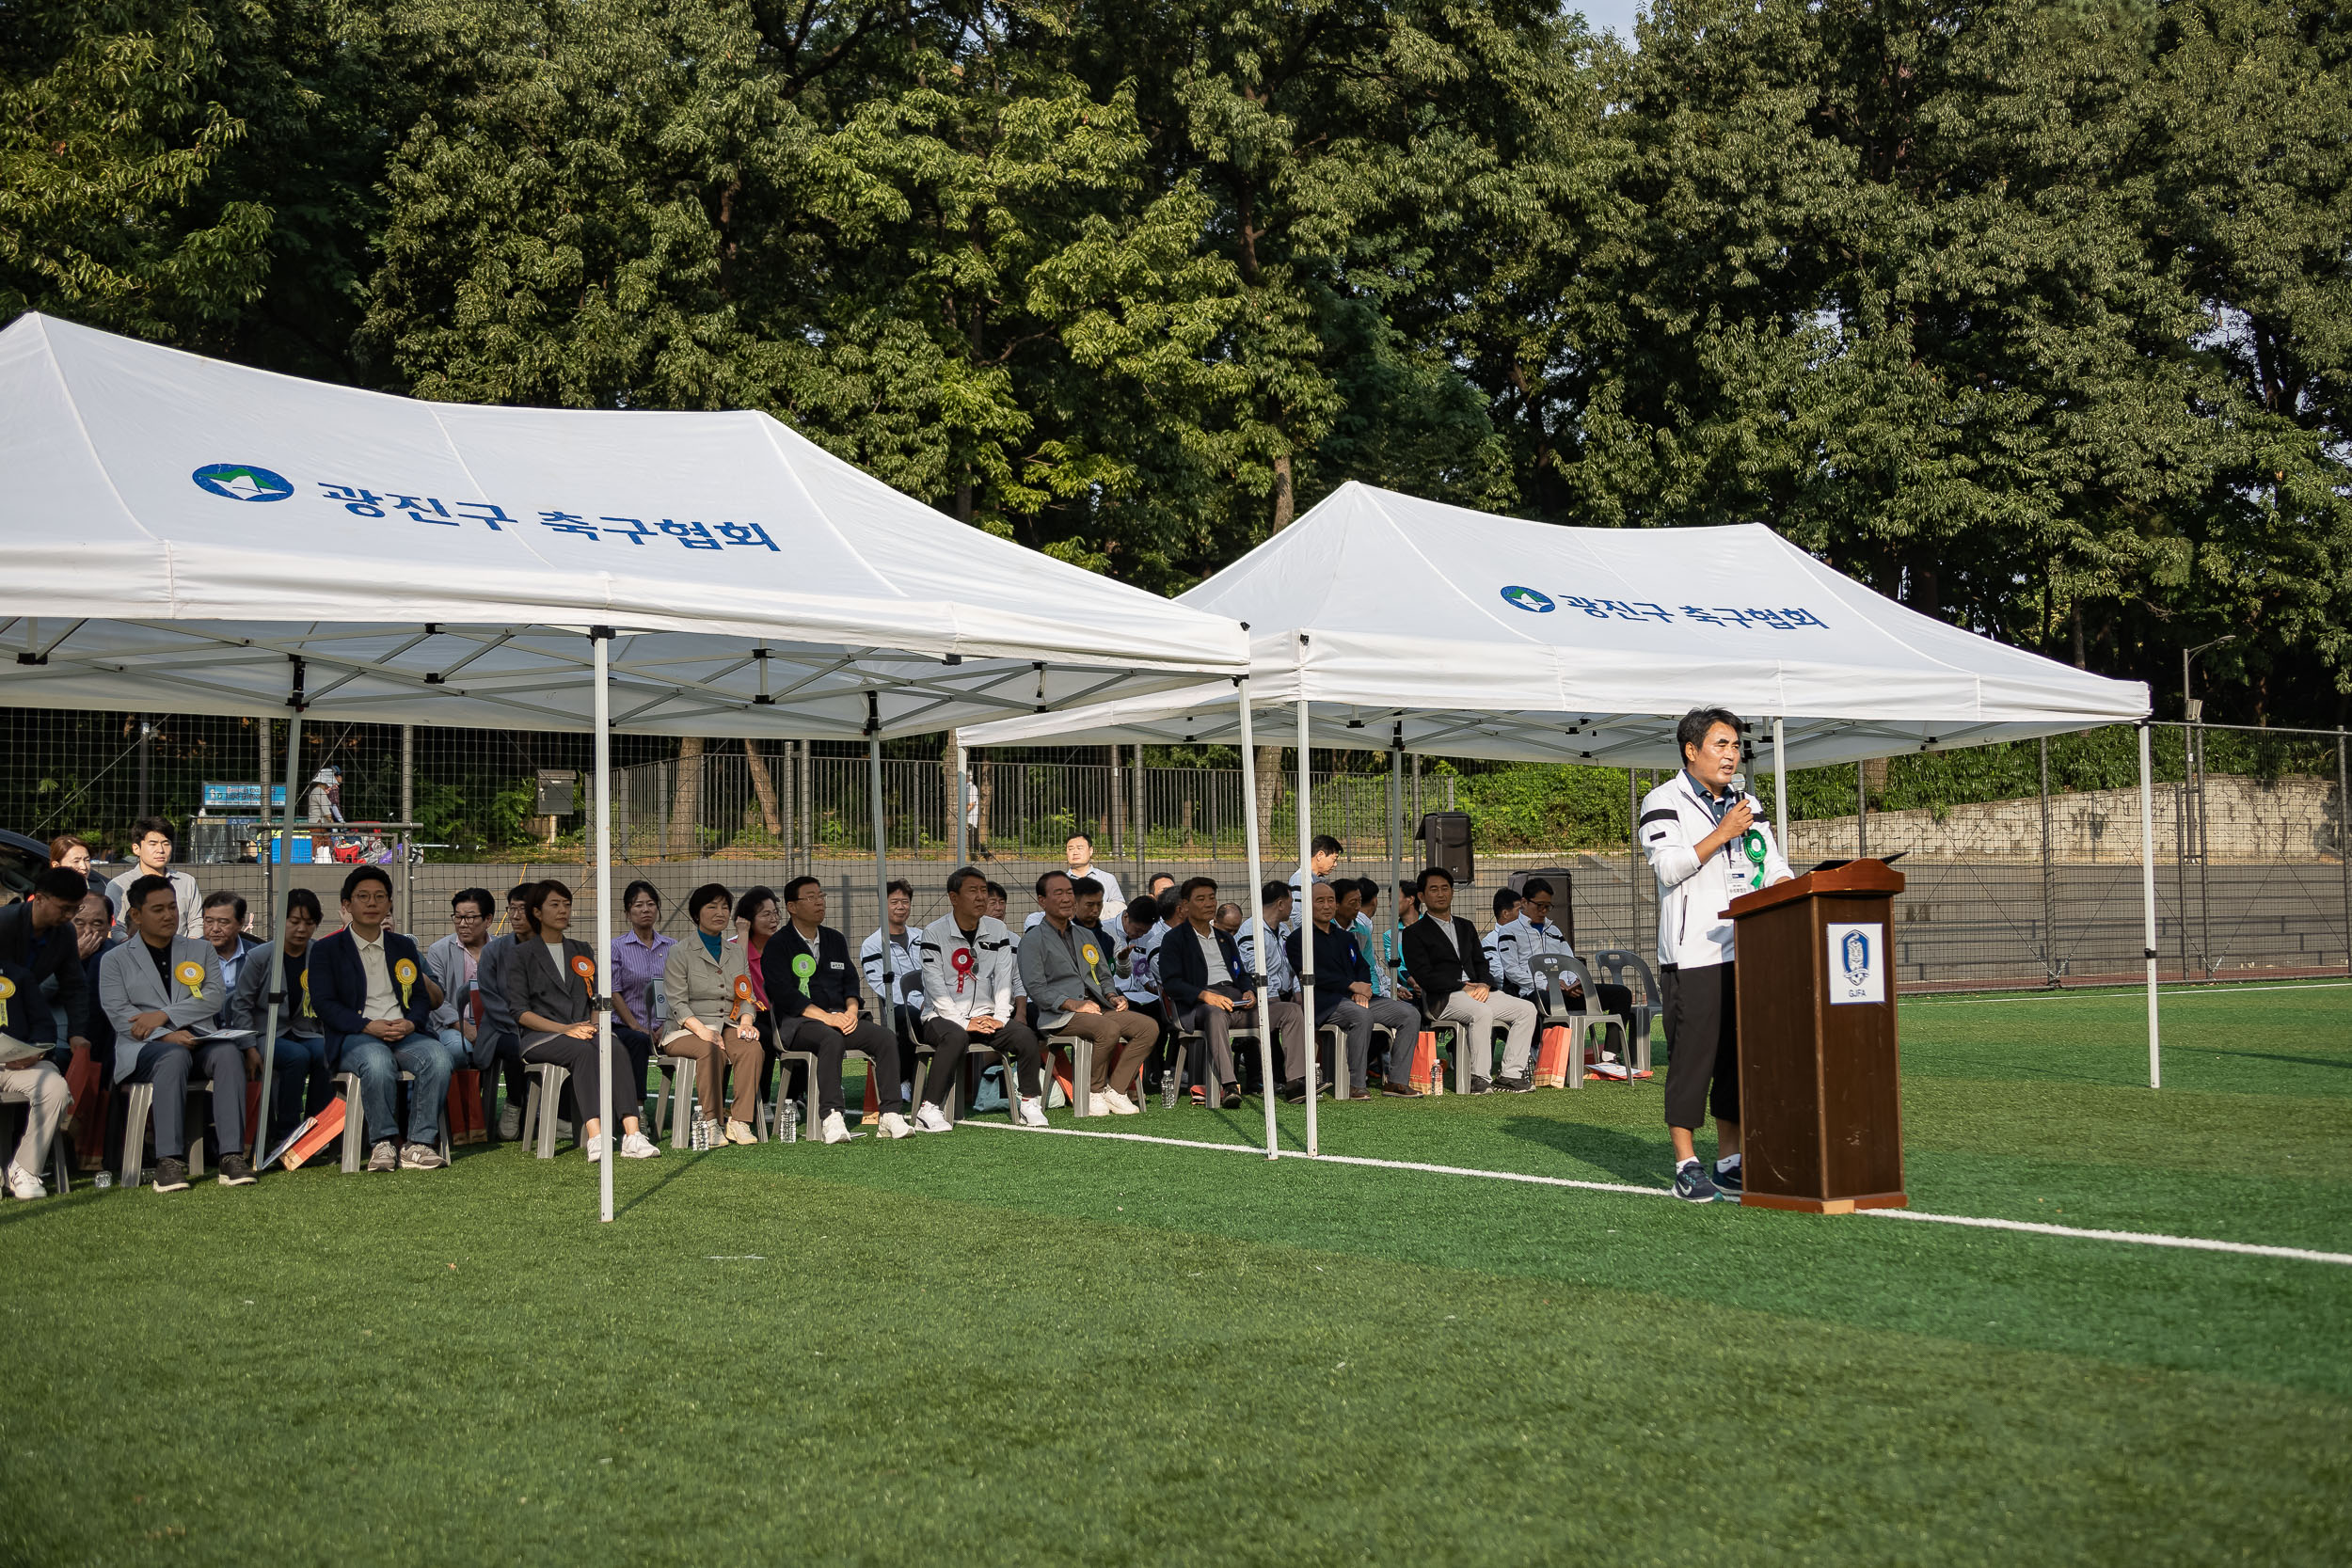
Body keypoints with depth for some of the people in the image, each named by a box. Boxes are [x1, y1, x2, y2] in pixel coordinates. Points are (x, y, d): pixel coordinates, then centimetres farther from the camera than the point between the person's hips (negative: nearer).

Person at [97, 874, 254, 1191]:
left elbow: (214, 999, 5)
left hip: (198, 1043, 2)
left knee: (228, 1052, -33)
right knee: (174, 1056, -38)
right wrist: (166, 1035, -18)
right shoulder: (115, 960, 14)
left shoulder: (201, 950, 21)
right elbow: (120, 1016, -1)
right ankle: (169, 1162, -43)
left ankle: (232, 1156, -40)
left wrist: (163, 1015, -10)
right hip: (144, 1048, -2)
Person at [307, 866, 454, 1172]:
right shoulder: (325, 950, 10)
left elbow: (422, 998, 17)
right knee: (377, 1060, -39)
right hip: (353, 1037, -3)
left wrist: (410, 1023, -7)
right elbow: (324, 1004, -2)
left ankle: (419, 1143, -28)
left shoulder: (404, 946, 23)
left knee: (437, 1056, -31)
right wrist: (368, 1026, -16)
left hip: (404, 1034, 4)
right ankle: (383, 1143, -26)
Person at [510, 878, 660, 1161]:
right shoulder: (522, 955, 10)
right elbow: (520, 1012, -1)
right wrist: (565, 1029, -14)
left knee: (615, 1047, -32)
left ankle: (632, 1135, -46)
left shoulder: (583, 951, 26)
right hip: (539, 1037, -4)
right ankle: (594, 1137, -50)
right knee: (583, 1050, -37)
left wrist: (592, 1024, -3)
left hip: (584, 1031, 4)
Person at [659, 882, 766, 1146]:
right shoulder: (680, 953, 4)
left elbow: (746, 996, 16)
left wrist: (746, 1022, -6)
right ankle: (709, 1123, -31)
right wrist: (701, 1029, -22)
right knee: (710, 1050, -38)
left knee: (753, 1049, -30)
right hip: (686, 1031, -4)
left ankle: (739, 1122, -30)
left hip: (728, 1026, 4)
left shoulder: (736, 950, 20)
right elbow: (677, 1003, -5)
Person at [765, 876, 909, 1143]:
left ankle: (890, 1114, -24)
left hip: (838, 1017, 6)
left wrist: (851, 1011, -4)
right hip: (797, 1023, -6)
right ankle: (831, 1117, -44)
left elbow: (850, 981, 18)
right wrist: (826, 1017, -19)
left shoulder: (835, 939, 22)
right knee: (832, 1039, -38)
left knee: (886, 1038, -19)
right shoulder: (778, 945, 0)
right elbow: (783, 993, -11)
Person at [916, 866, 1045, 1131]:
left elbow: (1004, 978, 5)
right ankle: (928, 1110, -32)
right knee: (956, 1037, -37)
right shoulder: (934, 933, -4)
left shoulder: (997, 930, 11)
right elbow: (935, 986, -11)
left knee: (1026, 1035, -21)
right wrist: (964, 1022, -20)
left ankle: (1030, 1104, -6)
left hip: (985, 1015, 4)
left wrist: (1000, 1017, -10)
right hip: (942, 1017, -4)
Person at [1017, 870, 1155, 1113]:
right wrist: (1074, 1004, -20)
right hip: (1059, 1015, -7)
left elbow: (1104, 976, 27)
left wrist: (1112, 997, 3)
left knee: (1149, 1027, -15)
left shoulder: (1086, 936, 25)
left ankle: (1115, 1090, -12)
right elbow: (1035, 988, -9)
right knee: (1109, 1029, -34)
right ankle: (1094, 1091, -14)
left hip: (1097, 1007, 7)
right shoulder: (1033, 940, 2)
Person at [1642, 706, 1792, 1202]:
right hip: (1691, 953, -6)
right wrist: (1722, 833, -14)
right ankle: (1687, 1166, -2)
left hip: (1745, 950, 6)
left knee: (1740, 1055, 7)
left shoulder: (1746, 804, 19)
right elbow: (1669, 867, -13)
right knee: (1692, 1055, -7)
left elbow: (1772, 865, 15)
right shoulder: (1664, 801, 0)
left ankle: (1730, 1163, 15)